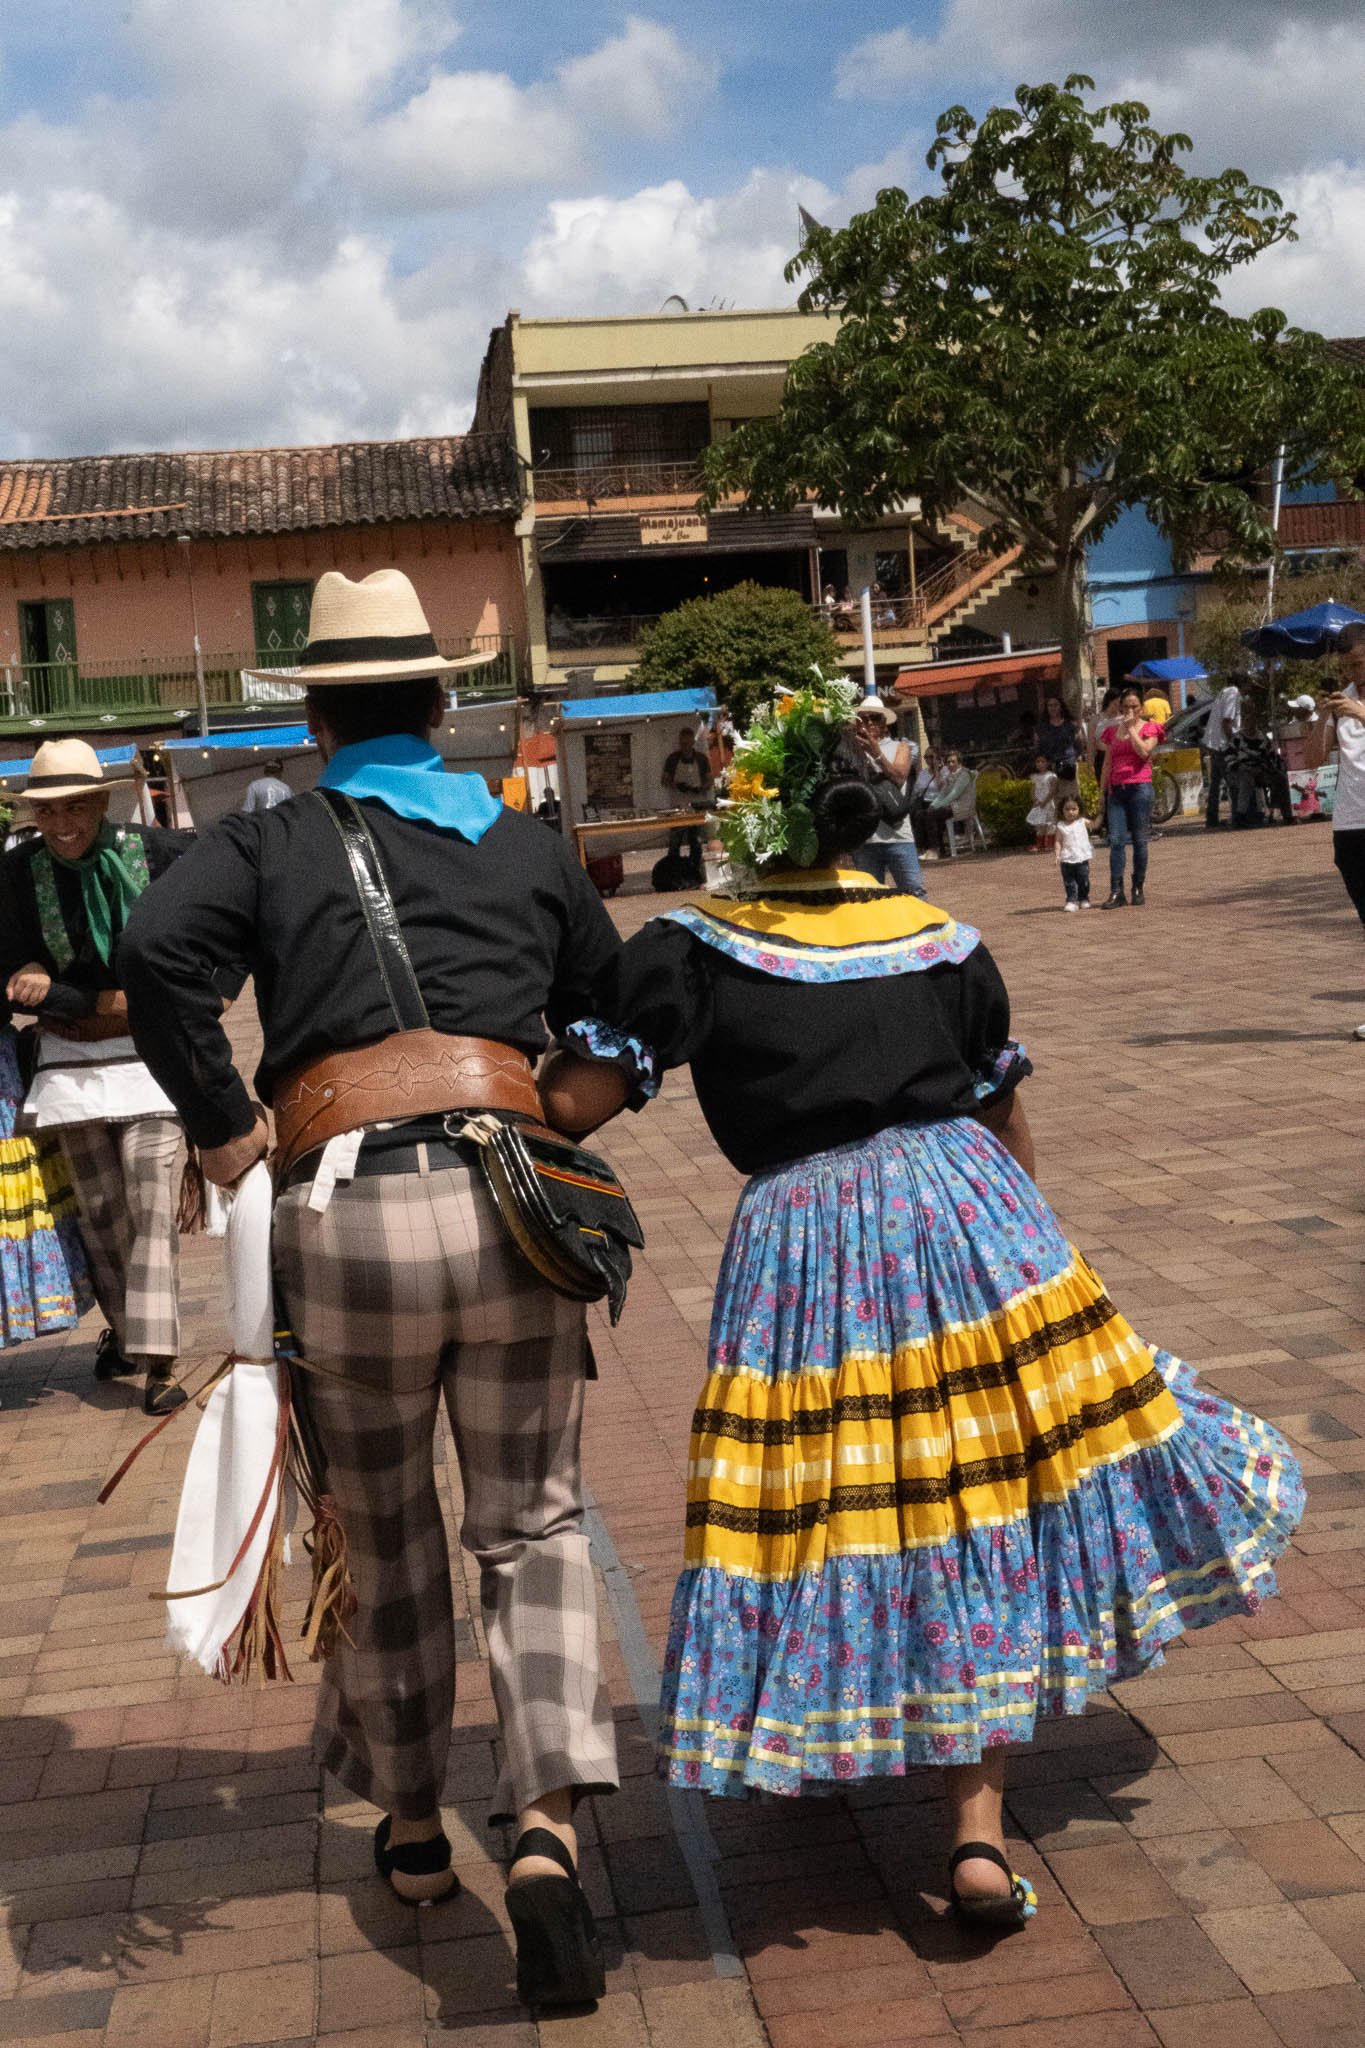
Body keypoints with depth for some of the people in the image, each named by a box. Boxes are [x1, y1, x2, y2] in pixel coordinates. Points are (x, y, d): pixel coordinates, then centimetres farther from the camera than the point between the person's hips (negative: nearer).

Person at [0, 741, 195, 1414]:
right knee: (100, 1207, 11)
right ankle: (122, 1326, 31)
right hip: (70, 1061, 2)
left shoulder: (155, 850, -8)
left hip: (147, 1054, -2)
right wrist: (109, 1000, -19)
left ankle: (157, 1363, -7)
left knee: (151, 1205, -8)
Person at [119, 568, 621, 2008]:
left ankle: (411, 1825, 33)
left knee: (388, 1539, 17)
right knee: (531, 1523, 11)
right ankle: (546, 1823, -7)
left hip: (344, 1213, -1)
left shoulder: (269, 844, 7)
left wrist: (220, 1126, -4)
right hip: (509, 1200, 1)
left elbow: (156, 947, -11)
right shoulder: (526, 846, 15)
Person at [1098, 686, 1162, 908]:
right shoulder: (1112, 730, 15)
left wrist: (1131, 728, -8)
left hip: (1139, 787, -3)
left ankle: (1139, 888, 10)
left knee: (1139, 841, 1)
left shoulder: (1149, 728, 5)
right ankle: (1116, 892, -9)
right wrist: (1102, 792, 13)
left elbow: (1144, 752, -14)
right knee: (1116, 841, -6)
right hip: (1116, 789, 3)